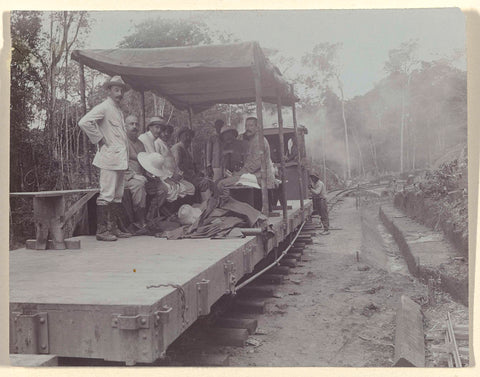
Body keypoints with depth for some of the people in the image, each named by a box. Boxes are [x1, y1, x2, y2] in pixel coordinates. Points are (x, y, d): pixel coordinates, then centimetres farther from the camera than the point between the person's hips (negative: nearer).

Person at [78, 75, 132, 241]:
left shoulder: (119, 111, 20)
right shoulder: (103, 107, -7)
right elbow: (84, 122, -20)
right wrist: (99, 140, -13)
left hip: (120, 159, 9)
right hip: (109, 157, -9)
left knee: (118, 195, 10)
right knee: (107, 194, -9)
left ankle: (113, 228, 16)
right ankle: (101, 230, -5)